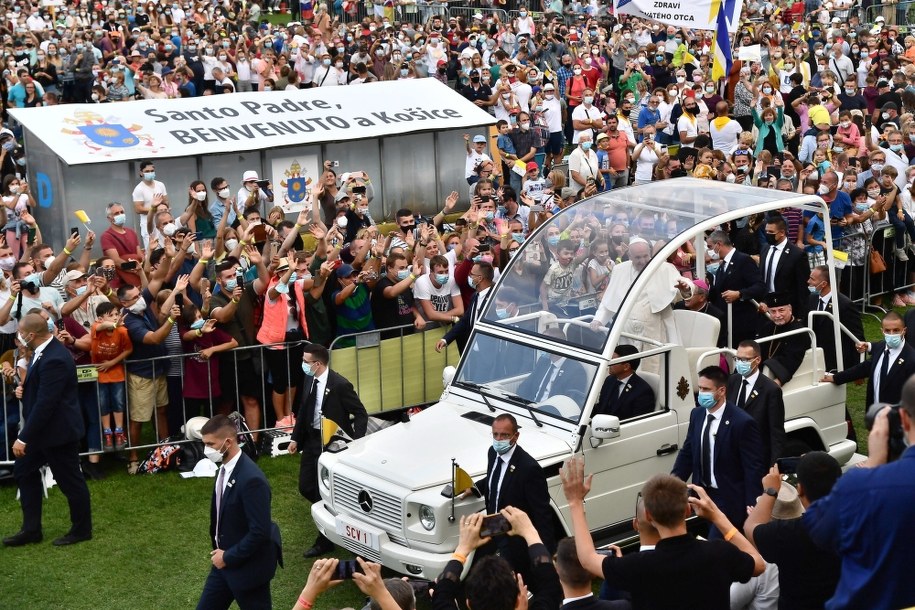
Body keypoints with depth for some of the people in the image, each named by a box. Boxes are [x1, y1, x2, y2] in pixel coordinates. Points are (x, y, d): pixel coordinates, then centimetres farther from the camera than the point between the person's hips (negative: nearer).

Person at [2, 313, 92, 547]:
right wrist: (23, 388, -1)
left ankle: (82, 530, 21)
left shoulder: (54, 360, -29)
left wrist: (24, 438, -24)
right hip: (42, 427, 11)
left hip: (58, 429, -11)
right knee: (24, 471, 16)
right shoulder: (44, 349, 4)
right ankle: (31, 529, 24)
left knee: (70, 479, 5)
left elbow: (45, 403, -28)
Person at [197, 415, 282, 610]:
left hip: (249, 566, -9)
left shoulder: (251, 479, -28)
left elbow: (260, 532, -27)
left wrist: (228, 557, -18)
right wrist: (219, 551, 9)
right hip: (225, 560, 9)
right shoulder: (225, 468, 0)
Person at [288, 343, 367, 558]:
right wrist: (296, 438, 11)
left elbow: (361, 414, -14)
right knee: (306, 487, 11)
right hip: (312, 441, 7)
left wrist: (355, 443, -21)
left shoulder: (340, 385, -20)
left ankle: (325, 541, 14)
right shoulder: (309, 380, 1)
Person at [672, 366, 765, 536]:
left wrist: (751, 509, -18)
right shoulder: (697, 414, 3)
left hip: (729, 500, -7)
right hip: (703, 495, 7)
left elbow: (753, 469, -16)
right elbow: (687, 453, 11)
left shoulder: (742, 423, -18)